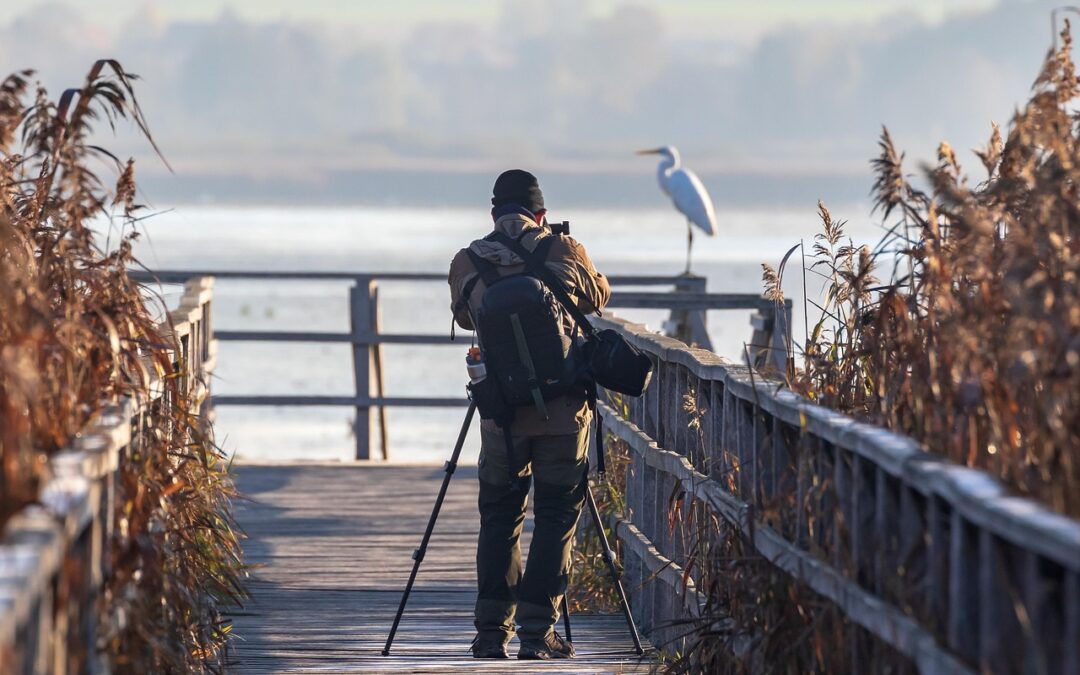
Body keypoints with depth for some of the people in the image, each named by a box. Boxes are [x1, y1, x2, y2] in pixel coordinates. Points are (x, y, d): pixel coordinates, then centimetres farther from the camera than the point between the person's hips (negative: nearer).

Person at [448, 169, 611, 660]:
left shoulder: (467, 264, 0)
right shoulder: (564, 252, -2)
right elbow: (598, 297, 19)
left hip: (501, 412, 1)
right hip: (563, 410, -1)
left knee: (499, 518, 13)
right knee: (556, 518, 6)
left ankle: (491, 632, 12)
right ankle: (537, 632, 1)